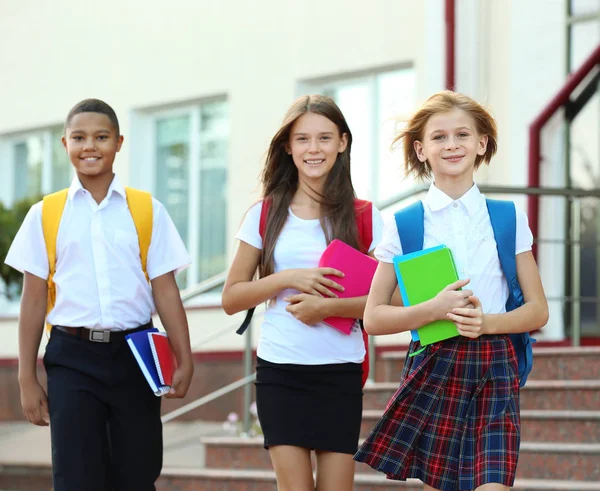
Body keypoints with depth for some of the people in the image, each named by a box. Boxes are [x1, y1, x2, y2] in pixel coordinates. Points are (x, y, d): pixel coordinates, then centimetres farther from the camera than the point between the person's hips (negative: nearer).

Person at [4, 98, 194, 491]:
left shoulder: (148, 212, 6)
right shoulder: (45, 215, 6)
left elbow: (165, 291, 4)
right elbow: (34, 300, 6)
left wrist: (184, 361, -4)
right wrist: (27, 378, 4)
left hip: (134, 354, 0)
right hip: (73, 358, 0)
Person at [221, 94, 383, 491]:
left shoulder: (365, 219, 3)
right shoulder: (266, 215, 4)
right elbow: (231, 299, 5)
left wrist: (327, 306, -16)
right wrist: (288, 279, -11)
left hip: (340, 372, 0)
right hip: (280, 370, 0)